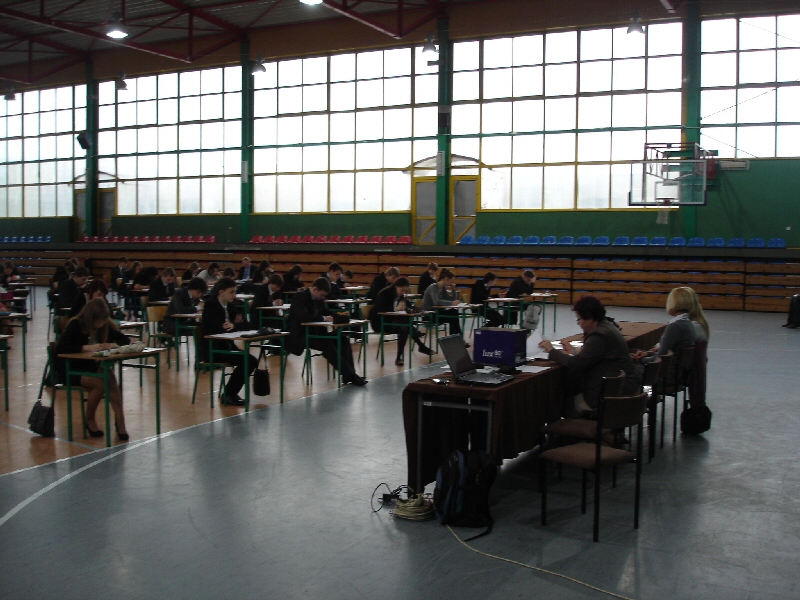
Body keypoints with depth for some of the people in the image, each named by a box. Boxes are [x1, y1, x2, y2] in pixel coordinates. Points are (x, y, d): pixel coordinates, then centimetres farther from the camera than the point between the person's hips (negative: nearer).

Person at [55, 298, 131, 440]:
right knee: (100, 383, -31)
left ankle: (120, 422, -31)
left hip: (94, 367, 4)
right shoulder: (75, 325, -13)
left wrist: (113, 344, -17)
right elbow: (60, 348, -24)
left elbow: (125, 340, 5)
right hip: (71, 370, -4)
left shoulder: (106, 325, 2)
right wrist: (86, 347, -33)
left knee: (110, 378, -30)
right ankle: (89, 420, -8)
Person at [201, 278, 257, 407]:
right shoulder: (210, 305, -11)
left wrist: (234, 325, -13)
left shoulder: (230, 305, 12)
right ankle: (228, 394, -9)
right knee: (244, 360, -24)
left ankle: (230, 392, 1)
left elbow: (246, 326, 7)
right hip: (213, 349, -8)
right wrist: (235, 325, -12)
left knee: (252, 361, -10)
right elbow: (220, 328, -25)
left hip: (226, 346, 8)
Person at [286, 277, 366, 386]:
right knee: (327, 344, -32)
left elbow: (326, 312, 19)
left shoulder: (318, 299, 11)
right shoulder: (299, 297, -14)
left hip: (314, 332, 8)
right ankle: (348, 374, -30)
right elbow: (304, 317, -28)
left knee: (343, 341, -12)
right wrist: (324, 318, -24)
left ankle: (349, 375, -19)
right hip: (300, 335, -8)